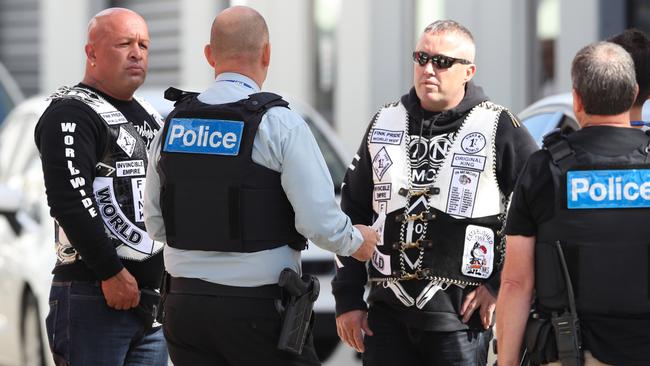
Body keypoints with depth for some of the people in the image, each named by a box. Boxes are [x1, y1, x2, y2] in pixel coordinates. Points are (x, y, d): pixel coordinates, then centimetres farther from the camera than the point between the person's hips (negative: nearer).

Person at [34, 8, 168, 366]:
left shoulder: (150, 116, 20)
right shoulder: (70, 114, -8)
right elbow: (69, 201, -19)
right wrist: (111, 273, -19)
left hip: (153, 295, 8)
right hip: (93, 296, -8)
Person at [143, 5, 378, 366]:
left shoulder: (173, 124, 5)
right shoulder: (279, 124, -10)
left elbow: (155, 224, 11)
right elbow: (319, 220, -13)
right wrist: (356, 242, 7)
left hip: (184, 305, 5)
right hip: (257, 308, -5)